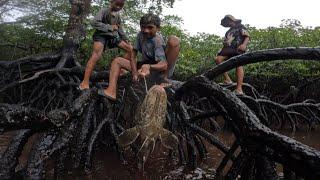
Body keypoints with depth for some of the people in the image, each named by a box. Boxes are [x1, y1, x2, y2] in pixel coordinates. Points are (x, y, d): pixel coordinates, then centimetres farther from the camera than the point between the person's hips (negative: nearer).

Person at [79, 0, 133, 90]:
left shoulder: (118, 16, 17)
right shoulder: (104, 11, -5)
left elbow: (120, 30, 27)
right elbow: (95, 23, -17)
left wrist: (126, 39, 16)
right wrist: (110, 27, -18)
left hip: (113, 36, 8)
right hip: (101, 35, -7)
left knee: (130, 49, 4)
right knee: (97, 54, -32)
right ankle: (85, 82, -36)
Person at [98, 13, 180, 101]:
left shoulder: (158, 40, -20)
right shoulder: (140, 35, -3)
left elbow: (163, 64, -31)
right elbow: (133, 54, -1)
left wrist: (149, 67, -50)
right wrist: (135, 72, -15)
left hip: (159, 67, -6)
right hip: (146, 66, 6)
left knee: (173, 40, -28)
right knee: (117, 60, 0)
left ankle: (164, 79, -23)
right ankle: (111, 91, -21)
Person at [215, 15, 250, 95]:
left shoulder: (240, 27, 13)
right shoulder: (229, 31, 34)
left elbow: (247, 37, -1)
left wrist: (244, 45, -20)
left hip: (237, 49, -6)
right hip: (228, 49, 6)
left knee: (239, 66, -17)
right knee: (218, 59, -21)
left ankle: (239, 88, -24)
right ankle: (227, 79, -19)